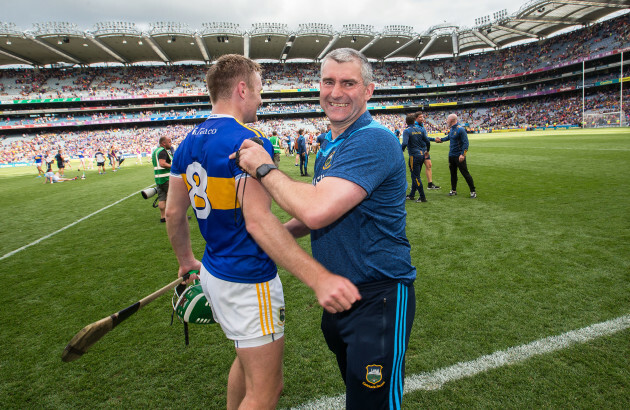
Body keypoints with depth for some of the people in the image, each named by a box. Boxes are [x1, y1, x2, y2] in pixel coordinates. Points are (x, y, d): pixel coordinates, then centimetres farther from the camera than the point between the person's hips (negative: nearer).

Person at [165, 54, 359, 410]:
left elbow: (174, 212, 11)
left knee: (248, 359, 30)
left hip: (214, 271, 9)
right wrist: (318, 278, -38)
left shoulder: (189, 143, 6)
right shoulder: (249, 141, -20)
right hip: (248, 282, -9)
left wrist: (187, 260, 26)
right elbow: (258, 221, -31)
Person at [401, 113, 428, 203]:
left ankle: (423, 197, -1)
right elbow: (427, 142, 8)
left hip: (414, 155, -7)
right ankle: (412, 195, 25)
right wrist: (427, 151, 24)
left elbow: (405, 143, -23)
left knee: (416, 177, -1)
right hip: (422, 154, 7)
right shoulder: (420, 130, 8)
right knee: (415, 176, 16)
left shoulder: (406, 131, -9)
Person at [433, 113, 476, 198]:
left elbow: (465, 143, -19)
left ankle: (473, 191, 4)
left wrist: (463, 154, -27)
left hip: (459, 156, -8)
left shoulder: (460, 129, -15)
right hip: (451, 155, 8)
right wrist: (440, 139, 36)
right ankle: (453, 190, 26)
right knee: (453, 173, 14)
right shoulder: (451, 129, 9)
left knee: (465, 173, -4)